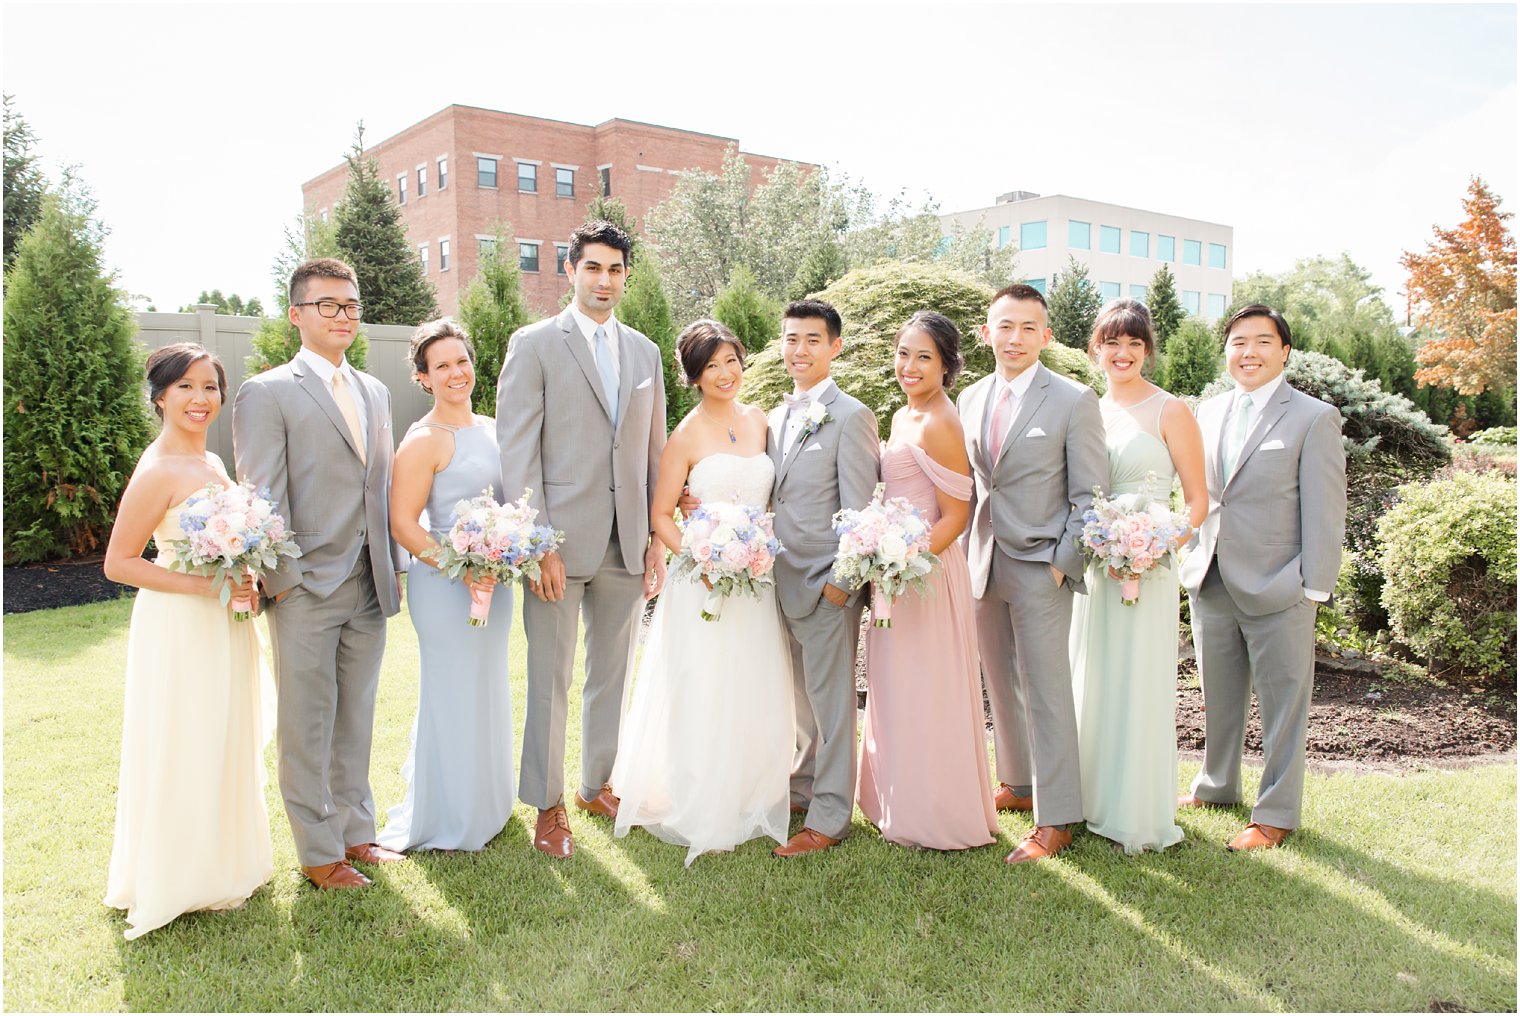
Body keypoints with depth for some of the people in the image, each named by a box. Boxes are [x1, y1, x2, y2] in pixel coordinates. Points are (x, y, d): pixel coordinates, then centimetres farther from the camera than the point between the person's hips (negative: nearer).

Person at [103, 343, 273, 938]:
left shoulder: (212, 463, 8)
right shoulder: (158, 472, -17)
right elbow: (118, 564, -16)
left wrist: (243, 585, 3)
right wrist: (206, 586, -22)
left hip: (224, 625, 8)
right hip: (179, 628, -8)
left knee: (225, 749, 19)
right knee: (182, 756, 4)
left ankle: (222, 862, 35)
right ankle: (176, 882, 21)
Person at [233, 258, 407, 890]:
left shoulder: (374, 393, 14)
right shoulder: (266, 394, -6)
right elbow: (262, 499, -10)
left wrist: (394, 568, 13)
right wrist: (284, 582, -13)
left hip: (368, 588, 6)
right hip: (306, 590, -6)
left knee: (356, 719, 15)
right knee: (308, 726, 5)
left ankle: (354, 832, 29)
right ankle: (319, 854, 18)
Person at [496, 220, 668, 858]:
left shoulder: (644, 352, 13)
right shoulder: (534, 345, -2)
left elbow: (654, 450, 14)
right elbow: (517, 450, -8)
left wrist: (657, 537, 8)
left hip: (627, 541, 5)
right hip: (560, 540, -4)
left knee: (612, 673, 14)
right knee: (550, 680, 3)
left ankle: (597, 785, 31)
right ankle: (548, 805, 19)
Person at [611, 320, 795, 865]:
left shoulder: (757, 421, 7)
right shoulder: (687, 436, -8)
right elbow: (661, 516, -6)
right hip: (704, 582, -5)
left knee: (755, 695, 13)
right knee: (704, 697, 2)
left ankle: (751, 800, 31)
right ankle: (700, 811, 19)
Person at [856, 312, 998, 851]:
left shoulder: (939, 425, -17)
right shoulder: (903, 417, 11)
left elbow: (955, 516, -17)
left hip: (926, 571, -9)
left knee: (925, 693, 3)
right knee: (896, 691, 18)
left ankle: (936, 815, 19)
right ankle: (903, 803, 33)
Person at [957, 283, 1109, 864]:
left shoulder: (1074, 401, -7)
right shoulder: (970, 400, 9)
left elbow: (1091, 495, -7)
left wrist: (1062, 565, -12)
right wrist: (965, 554, 9)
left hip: (1041, 569, -5)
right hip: (983, 566, 6)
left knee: (1047, 692, -1)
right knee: (1002, 685, 15)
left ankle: (1054, 821, 8)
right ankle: (1018, 785, 33)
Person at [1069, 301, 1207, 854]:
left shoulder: (1169, 411, -4)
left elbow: (1197, 501, -5)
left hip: (1146, 570, -5)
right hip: (1090, 566, 5)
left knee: (1138, 689, 0)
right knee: (1090, 687, 11)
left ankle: (1141, 814, 14)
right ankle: (1094, 802, 26)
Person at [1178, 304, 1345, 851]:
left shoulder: (1314, 418, -6)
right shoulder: (1208, 413, 10)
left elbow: (1324, 512, -8)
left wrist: (1314, 588, -12)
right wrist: (1190, 560, 10)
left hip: (1277, 588, -5)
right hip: (1210, 582, 5)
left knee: (1283, 704, 6)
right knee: (1218, 697, 18)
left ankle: (1276, 812, 19)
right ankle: (1217, 785, 36)